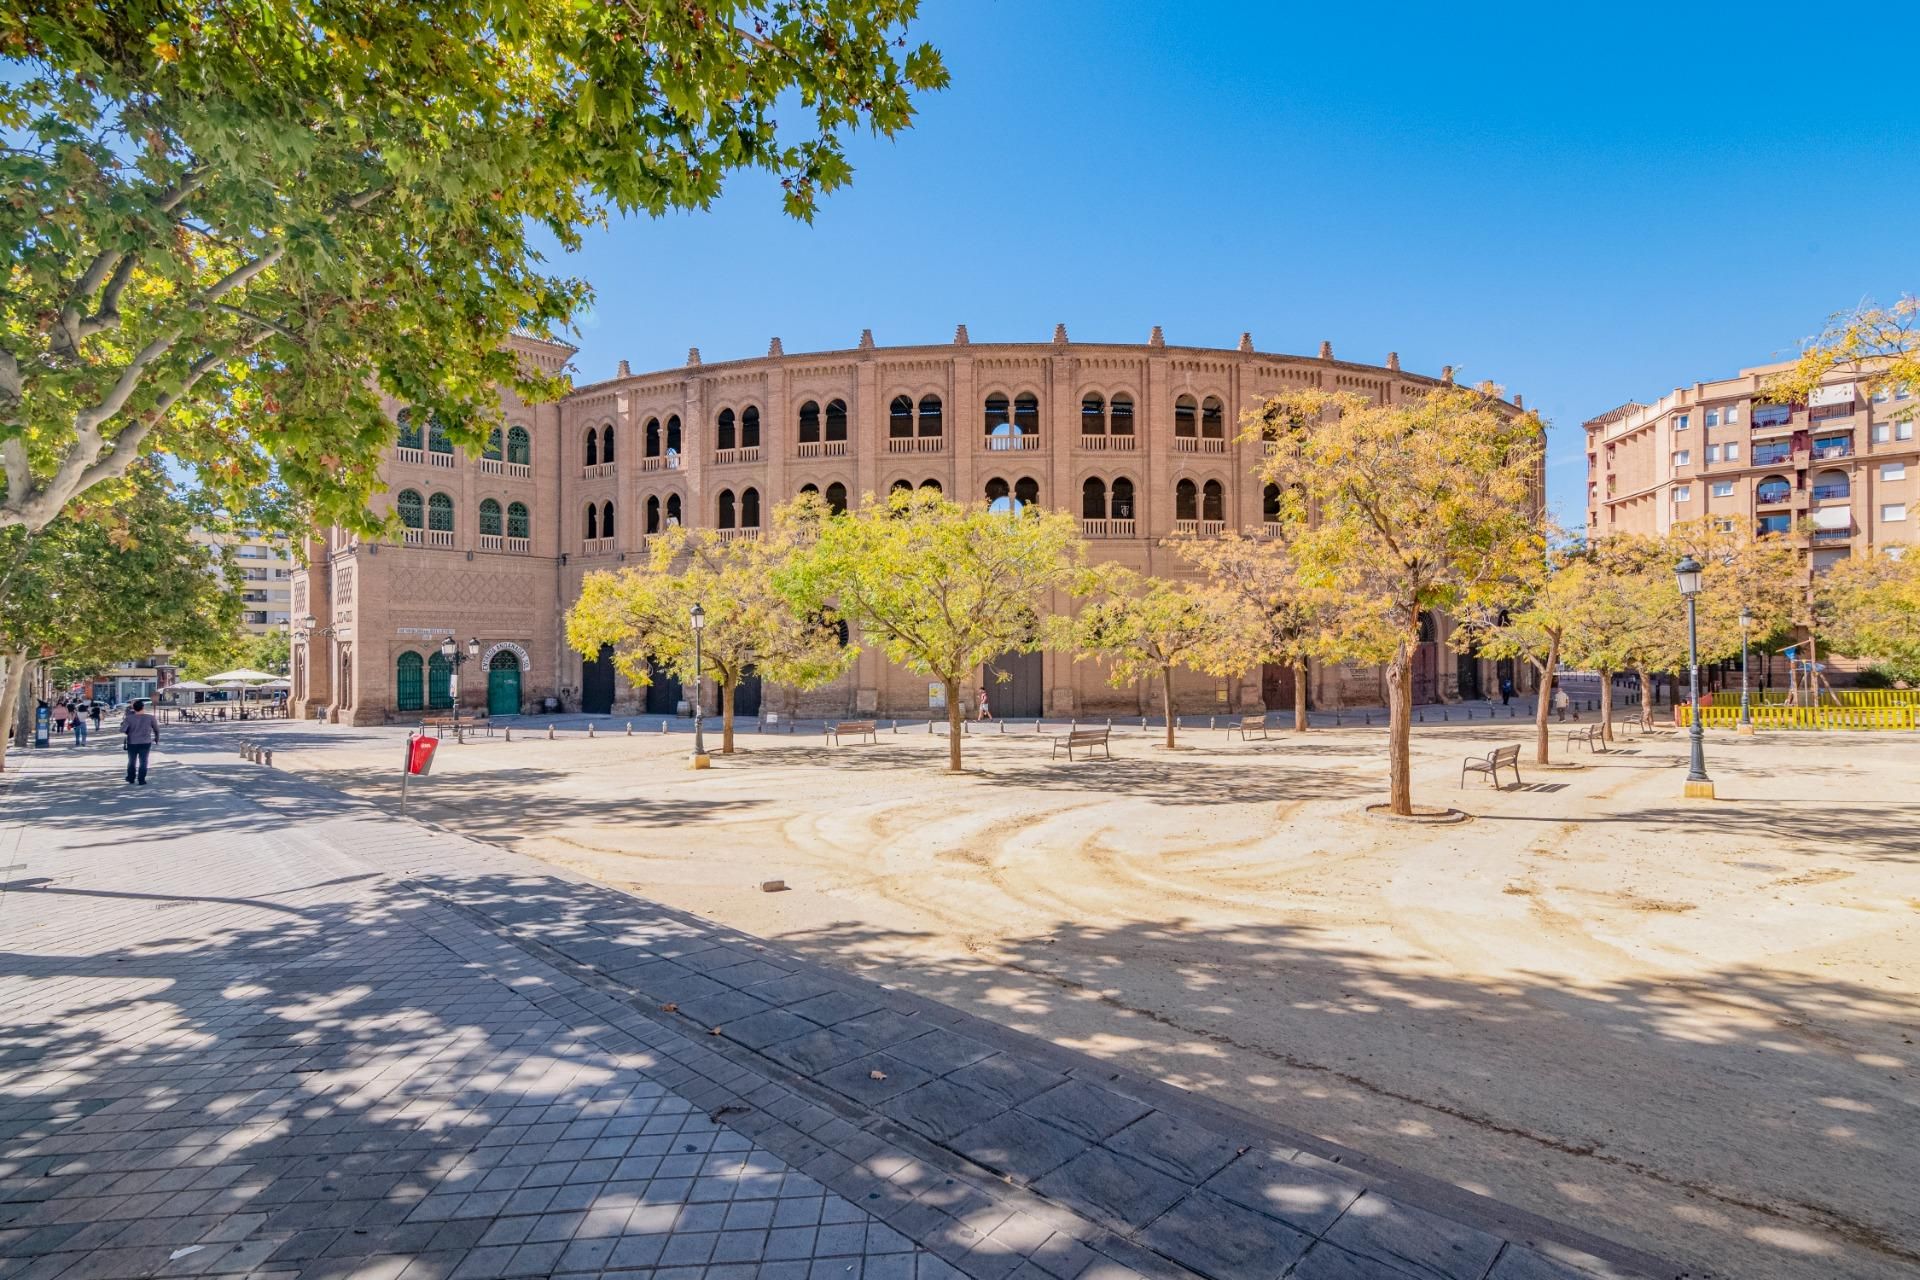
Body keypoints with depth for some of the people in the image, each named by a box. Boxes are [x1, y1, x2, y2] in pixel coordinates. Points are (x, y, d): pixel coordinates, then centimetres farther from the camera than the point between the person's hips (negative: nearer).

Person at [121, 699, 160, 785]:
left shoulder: (129, 718, -10)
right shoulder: (150, 718, -8)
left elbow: (122, 730, -16)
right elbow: (156, 729, 2)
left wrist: (129, 733, 6)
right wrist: (157, 738, 20)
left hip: (132, 743, 1)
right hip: (145, 743, -1)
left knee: (132, 761, 18)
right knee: (143, 762, 4)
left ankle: (131, 779, 28)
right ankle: (141, 780, 2)